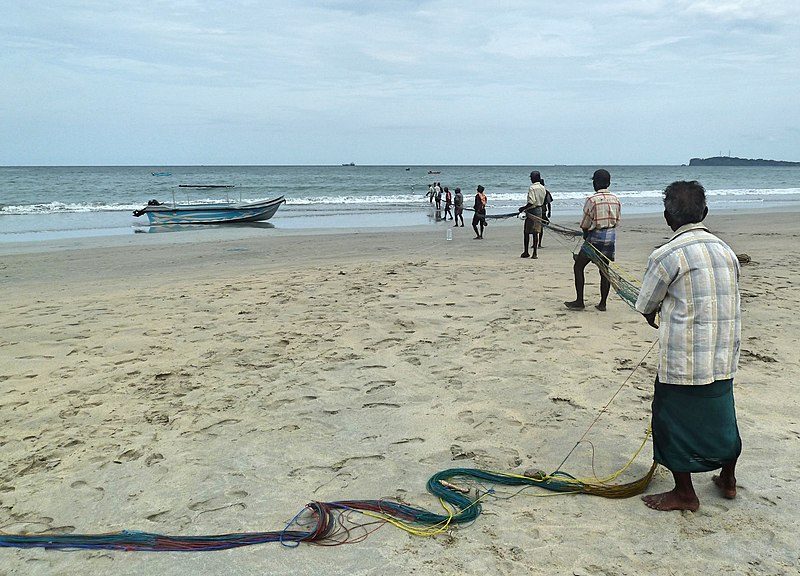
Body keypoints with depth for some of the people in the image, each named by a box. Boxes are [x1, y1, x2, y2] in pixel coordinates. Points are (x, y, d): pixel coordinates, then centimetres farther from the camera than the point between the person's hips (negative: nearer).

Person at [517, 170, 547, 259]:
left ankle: (526, 252, 8)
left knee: (526, 232, 5)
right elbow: (543, 202, 13)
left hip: (531, 211, -7)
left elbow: (532, 202, -23)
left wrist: (524, 208, -14)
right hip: (539, 210, 7)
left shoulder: (532, 188, -15)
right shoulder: (543, 188, 8)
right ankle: (534, 253, 6)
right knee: (535, 233, 7)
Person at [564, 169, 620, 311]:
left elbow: (585, 224, -6)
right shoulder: (615, 199, 5)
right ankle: (602, 303, 13)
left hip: (596, 237, -6)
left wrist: (585, 235, 12)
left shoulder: (592, 199, -12)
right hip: (611, 236, 6)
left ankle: (579, 301, 3)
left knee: (578, 266, 5)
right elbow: (617, 221, 9)